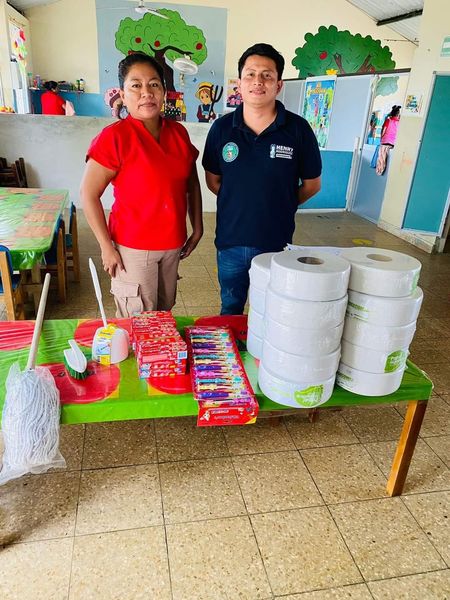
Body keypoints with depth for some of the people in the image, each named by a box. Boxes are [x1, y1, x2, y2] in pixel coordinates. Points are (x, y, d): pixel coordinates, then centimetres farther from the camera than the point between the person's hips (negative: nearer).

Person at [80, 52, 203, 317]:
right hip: (133, 248, -5)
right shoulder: (114, 137, -14)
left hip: (173, 244, 5)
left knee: (164, 314, 20)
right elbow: (89, 194, -13)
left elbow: (192, 185, 12)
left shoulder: (179, 133, 2)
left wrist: (197, 228, 9)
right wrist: (107, 246, -13)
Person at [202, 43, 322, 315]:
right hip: (230, 241, 2)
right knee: (230, 311, 20)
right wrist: (238, 204, 4)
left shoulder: (298, 129, -8)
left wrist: (279, 206, 5)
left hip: (276, 242, -1)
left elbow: (311, 184, 2)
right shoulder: (222, 127, -2)